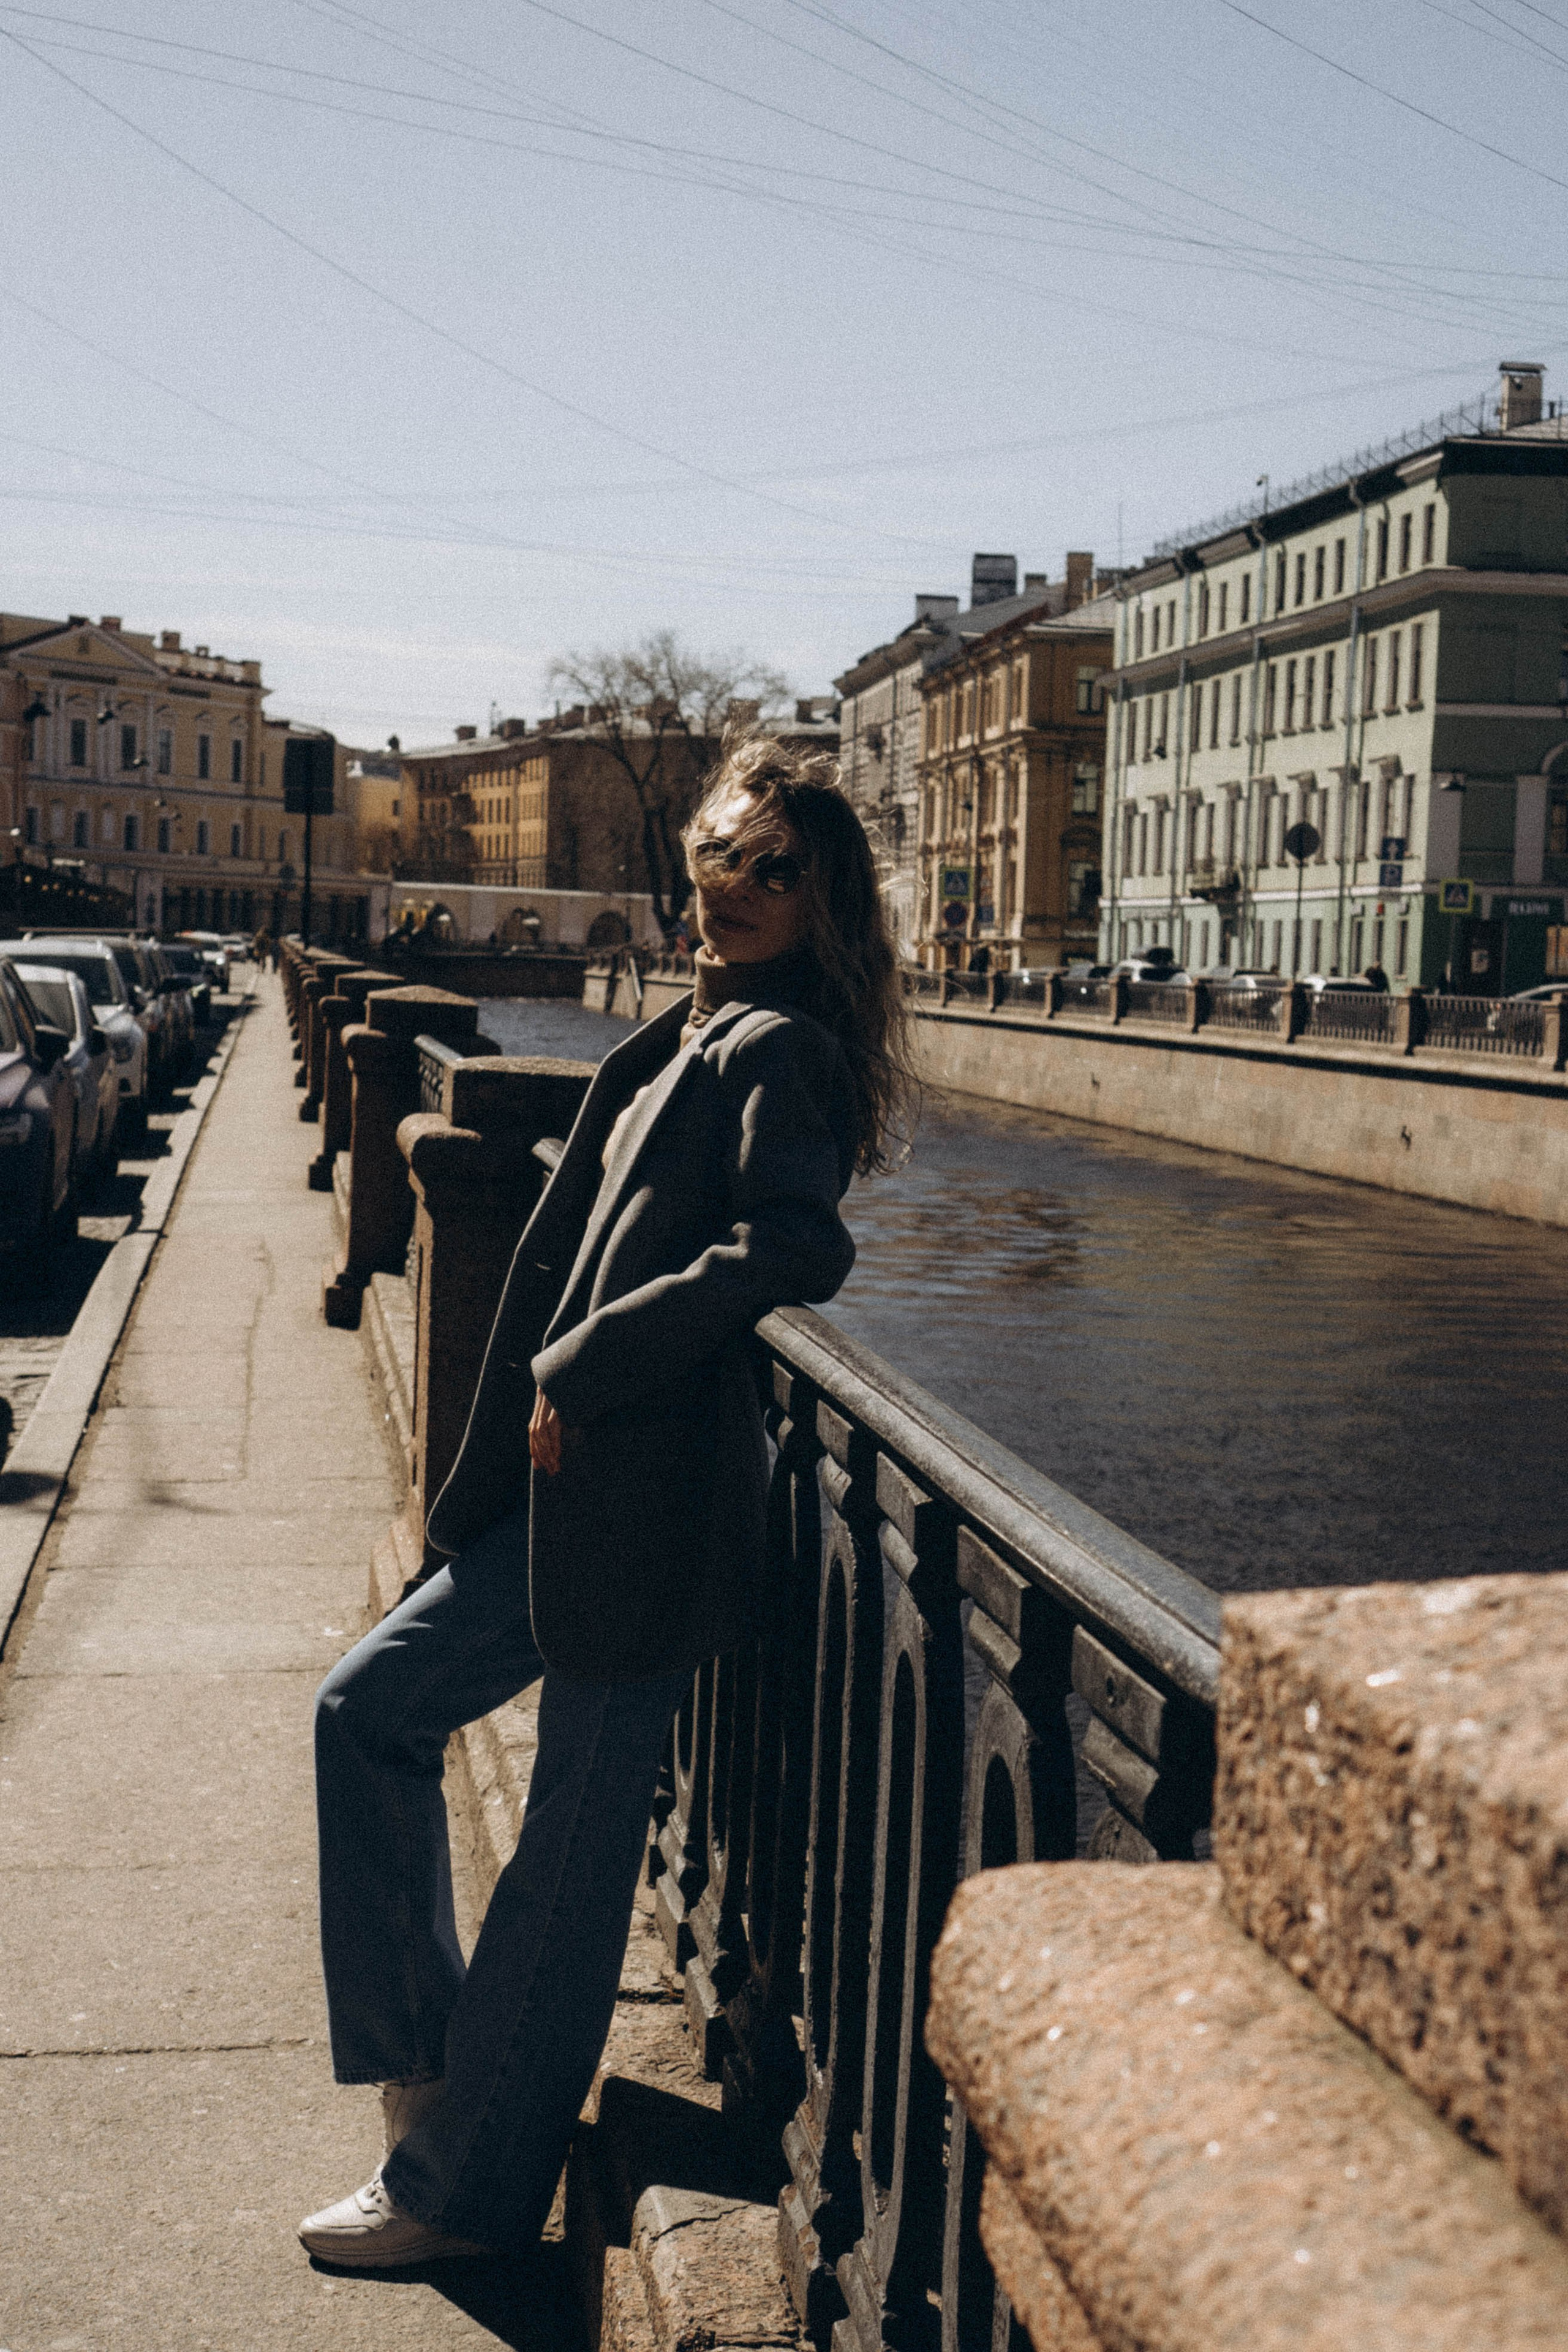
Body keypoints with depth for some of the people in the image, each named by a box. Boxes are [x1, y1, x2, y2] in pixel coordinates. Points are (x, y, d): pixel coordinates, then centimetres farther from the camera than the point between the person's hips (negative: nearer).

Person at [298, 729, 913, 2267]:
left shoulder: (778, 1048, -11)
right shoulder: (687, 1037, 15)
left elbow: (794, 1248, -26)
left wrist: (584, 1367, -18)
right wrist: (538, 1413, 9)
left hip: (650, 1504, -10)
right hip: (571, 1491, 10)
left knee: (574, 1845, 3)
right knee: (368, 1711, 17)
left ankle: (459, 2193, 17)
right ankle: (421, 2049, 29)